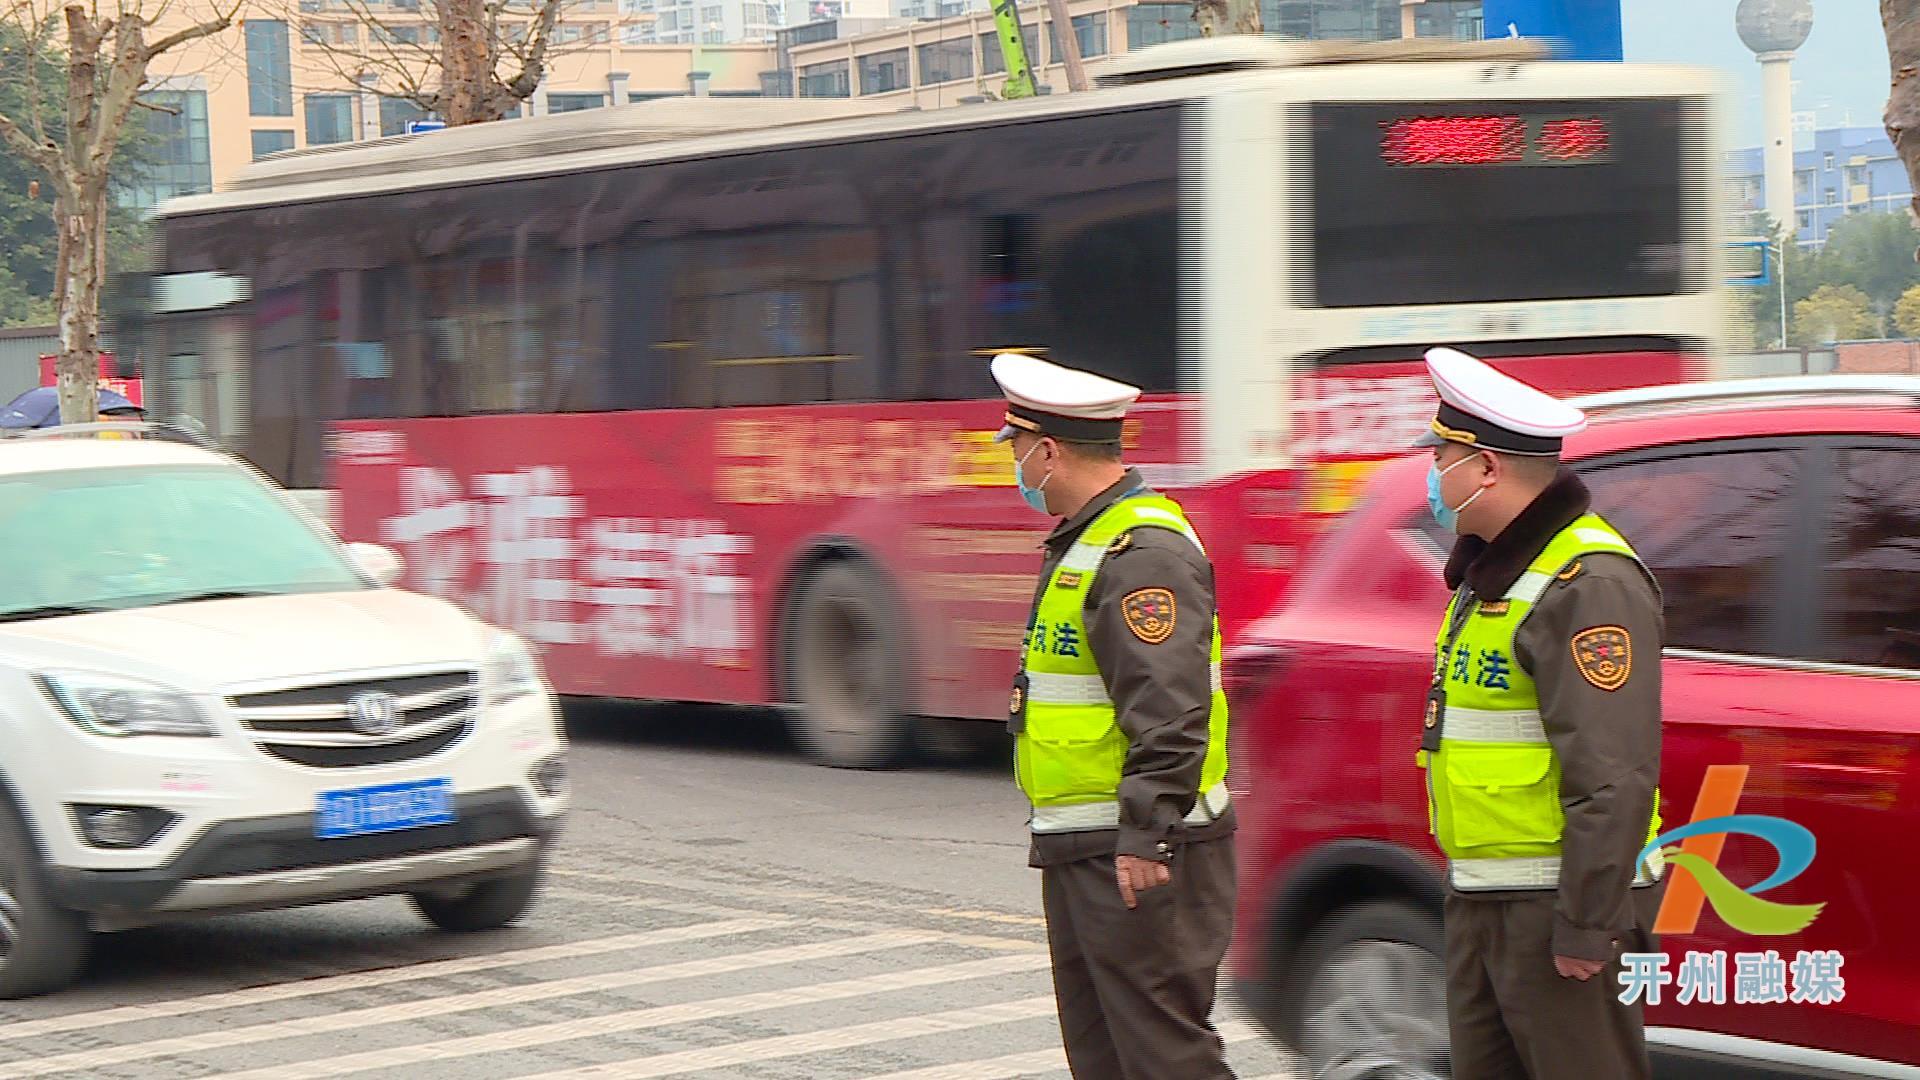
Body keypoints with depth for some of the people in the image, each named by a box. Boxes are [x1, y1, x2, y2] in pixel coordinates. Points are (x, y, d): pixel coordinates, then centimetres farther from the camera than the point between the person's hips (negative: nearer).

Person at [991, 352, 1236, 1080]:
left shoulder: (1143, 552, -19)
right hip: (1083, 853, 11)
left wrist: (1145, 838, -27)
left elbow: (1171, 715, -26)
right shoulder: (1085, 542, 16)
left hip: (1137, 858, -11)